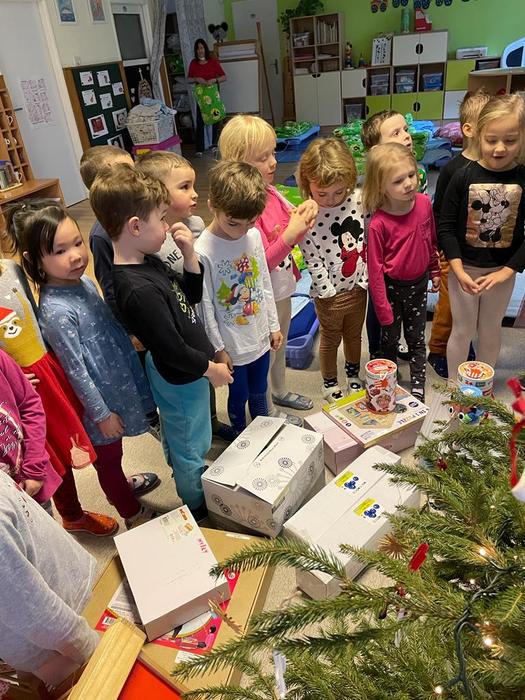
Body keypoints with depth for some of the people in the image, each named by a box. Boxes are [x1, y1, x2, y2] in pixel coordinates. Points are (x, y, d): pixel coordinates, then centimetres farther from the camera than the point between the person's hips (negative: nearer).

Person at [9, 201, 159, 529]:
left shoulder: (83, 280, -4)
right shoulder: (56, 310, -28)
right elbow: (75, 370, -22)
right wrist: (101, 413, -15)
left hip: (119, 379, 7)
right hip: (100, 396, -7)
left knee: (112, 453, 31)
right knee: (108, 459, 18)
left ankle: (123, 486, 57)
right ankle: (134, 514, 39)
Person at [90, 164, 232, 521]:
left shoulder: (149, 263, -5)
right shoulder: (139, 290, -34)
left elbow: (192, 297, 5)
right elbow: (171, 349, -28)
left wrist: (190, 254, -10)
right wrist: (211, 368, -13)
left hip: (181, 374, 9)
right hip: (181, 380, -9)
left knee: (179, 441, 30)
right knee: (192, 448, 16)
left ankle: (191, 487, 56)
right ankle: (200, 508, 42)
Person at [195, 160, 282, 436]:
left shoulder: (254, 235, -5)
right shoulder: (203, 251, -23)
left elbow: (265, 283, 5)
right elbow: (205, 306, -16)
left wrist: (273, 325, 9)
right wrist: (218, 348, -10)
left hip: (260, 337, 5)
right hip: (232, 346, -5)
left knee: (259, 392, 24)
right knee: (238, 397, 17)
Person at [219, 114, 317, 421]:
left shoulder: (271, 192, -2)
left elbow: (291, 239, 8)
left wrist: (304, 214, -11)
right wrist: (290, 234, -32)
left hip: (284, 287, 8)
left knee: (280, 345, 28)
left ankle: (280, 391, 53)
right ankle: (268, 411, 37)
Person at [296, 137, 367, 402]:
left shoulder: (358, 199, -10)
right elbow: (313, 261, -18)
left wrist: (368, 275, -2)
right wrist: (328, 290, -16)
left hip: (358, 285, 4)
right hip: (330, 293, -4)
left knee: (354, 334, 24)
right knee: (331, 339, 17)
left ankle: (353, 375, 49)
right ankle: (330, 383, 41)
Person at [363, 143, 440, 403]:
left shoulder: (424, 203, -11)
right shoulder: (378, 223, -25)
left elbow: (431, 240, 6)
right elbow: (375, 268, -19)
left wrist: (434, 271, 15)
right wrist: (383, 309, -16)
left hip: (418, 284, 4)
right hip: (391, 288, -4)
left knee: (417, 339, 17)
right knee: (390, 339, 16)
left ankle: (418, 386, 34)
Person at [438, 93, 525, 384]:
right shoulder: (463, 177, -11)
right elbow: (446, 227, -10)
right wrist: (458, 270, -17)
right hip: (464, 268, -1)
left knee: (490, 331, 16)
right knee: (462, 330, 11)